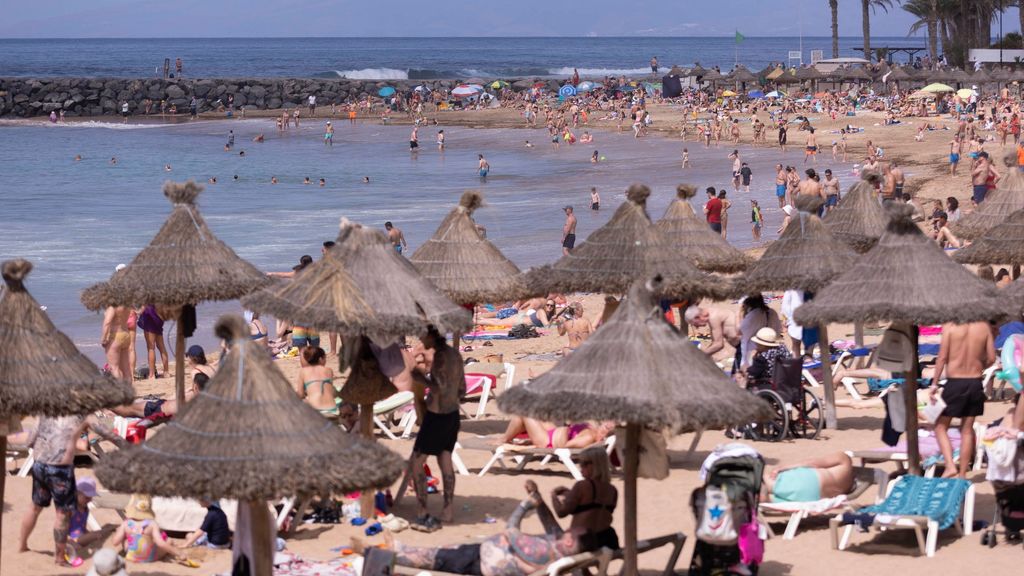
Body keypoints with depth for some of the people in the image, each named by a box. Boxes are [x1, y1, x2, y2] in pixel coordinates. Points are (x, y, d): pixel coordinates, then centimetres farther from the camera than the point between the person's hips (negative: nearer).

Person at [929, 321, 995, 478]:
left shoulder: (950, 327, -10)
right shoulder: (985, 327, 0)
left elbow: (942, 358, -10)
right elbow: (991, 359, 3)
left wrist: (934, 384, -4)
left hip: (955, 383, -3)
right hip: (976, 383, 3)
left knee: (941, 426, 8)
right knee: (967, 429, 13)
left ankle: (950, 466, -9)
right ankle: (962, 474, 15)